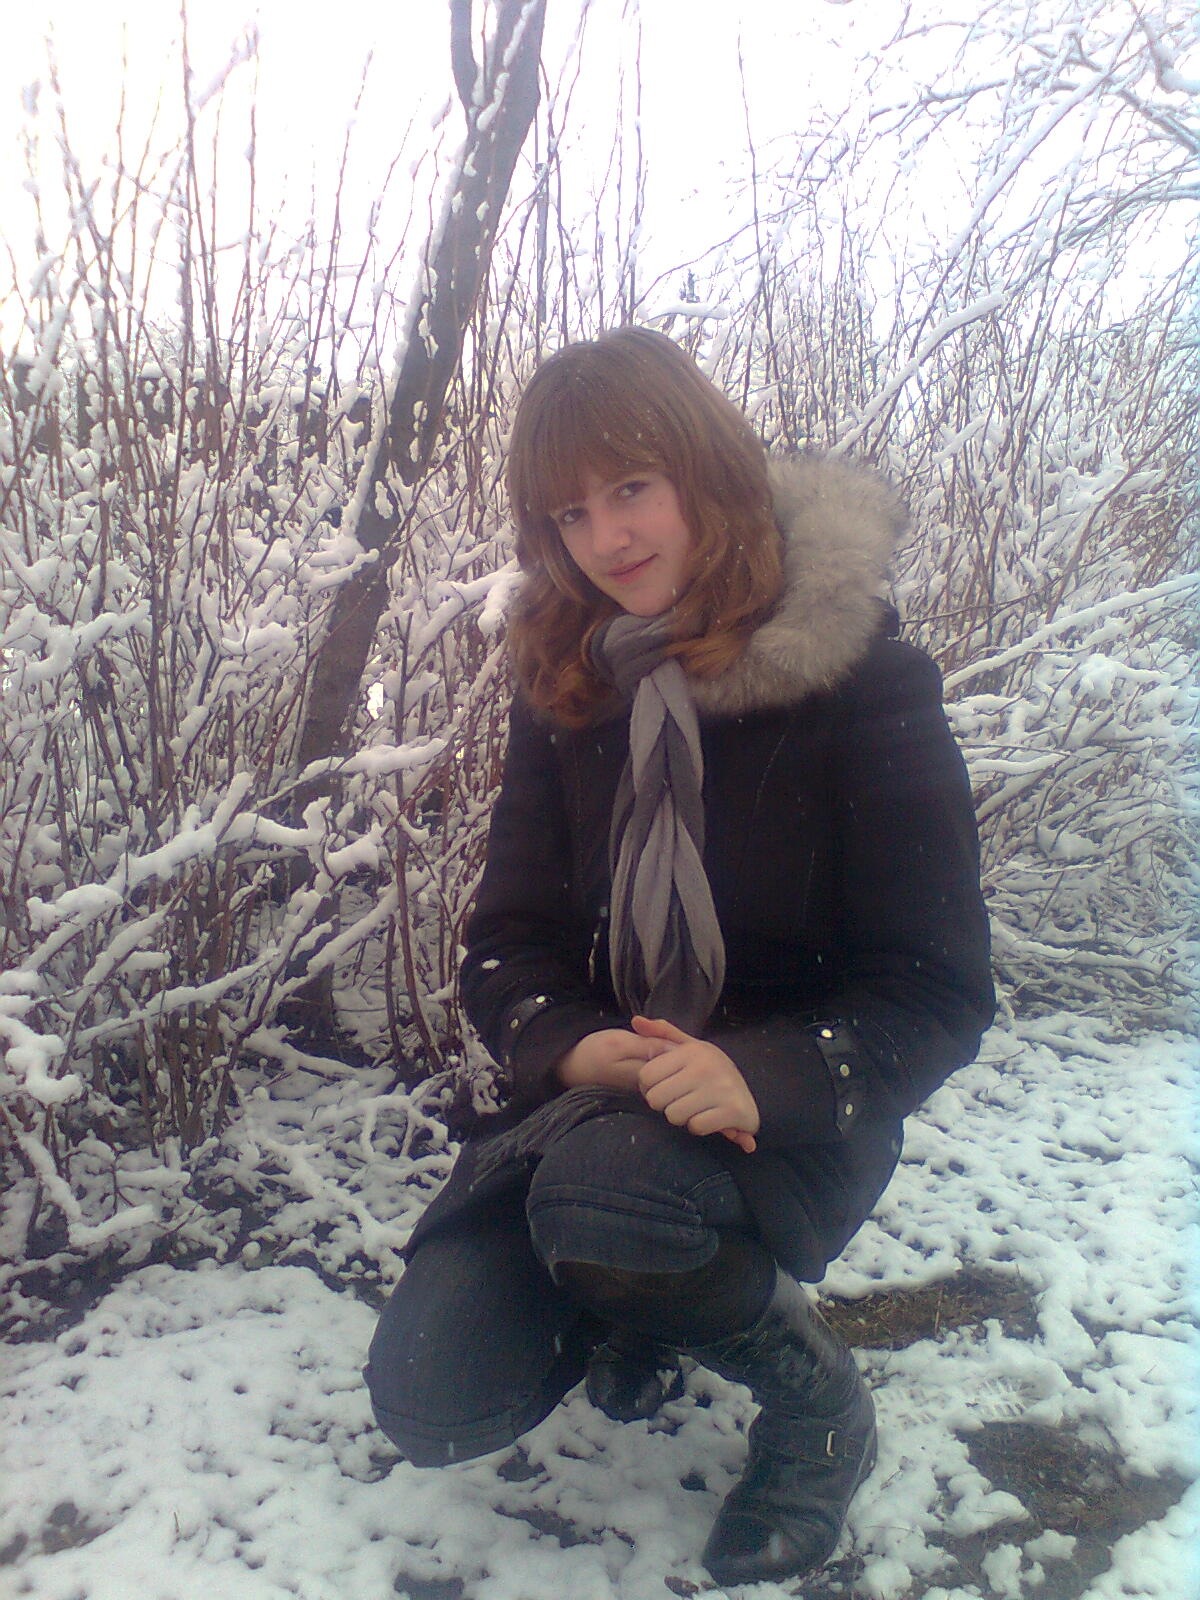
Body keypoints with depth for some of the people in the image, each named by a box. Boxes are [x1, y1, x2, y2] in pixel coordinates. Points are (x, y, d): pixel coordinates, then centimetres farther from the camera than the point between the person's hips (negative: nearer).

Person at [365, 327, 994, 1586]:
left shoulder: (864, 683, -14)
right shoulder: (567, 682, 0)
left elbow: (937, 989, -13)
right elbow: (507, 940, 1)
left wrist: (765, 1078, -30)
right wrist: (571, 1049, -21)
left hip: (787, 1117, -4)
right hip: (593, 1087, 5)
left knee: (602, 1192, -37)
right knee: (431, 1399, -11)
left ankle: (817, 1397, -3)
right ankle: (646, 1309, 22)